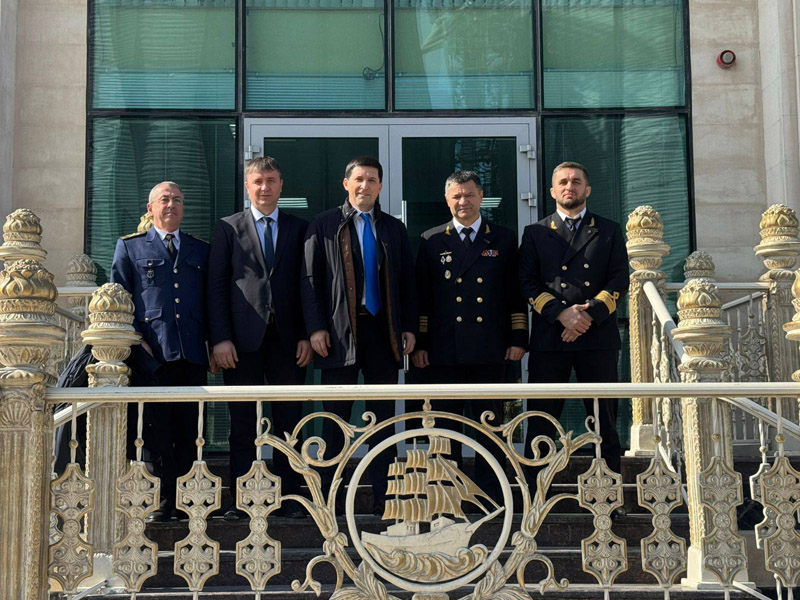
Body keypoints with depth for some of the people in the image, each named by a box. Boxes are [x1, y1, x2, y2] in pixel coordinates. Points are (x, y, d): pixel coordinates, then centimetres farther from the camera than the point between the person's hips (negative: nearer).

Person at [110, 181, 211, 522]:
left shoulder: (201, 251, 19)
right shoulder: (130, 247, 12)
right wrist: (134, 339, -6)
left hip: (193, 354, 2)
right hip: (152, 353, -2)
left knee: (189, 432, 3)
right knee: (158, 430, -4)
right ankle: (163, 501, 1)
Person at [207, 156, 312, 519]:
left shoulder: (299, 229, 13)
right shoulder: (228, 228, 9)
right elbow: (216, 286, 3)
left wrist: (306, 336, 0)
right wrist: (220, 338, -6)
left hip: (286, 338, 1)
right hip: (242, 339, -1)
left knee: (289, 421, 4)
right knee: (242, 422, 2)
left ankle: (289, 498, 10)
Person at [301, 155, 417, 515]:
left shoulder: (394, 229, 14)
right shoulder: (324, 225, 5)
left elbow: (407, 281, 13)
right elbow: (310, 279, 0)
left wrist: (410, 327, 3)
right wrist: (316, 328, -9)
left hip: (383, 331, 3)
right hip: (340, 333, -3)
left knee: (383, 419, 6)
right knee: (335, 419, 1)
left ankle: (382, 498, 12)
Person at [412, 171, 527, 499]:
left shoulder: (504, 239, 9)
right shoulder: (432, 241, 9)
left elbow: (516, 293, 8)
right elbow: (421, 297, 8)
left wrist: (518, 339, 1)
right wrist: (419, 344, 2)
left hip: (490, 349, 0)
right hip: (445, 349, 0)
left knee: (490, 422, 4)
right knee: (446, 424, 4)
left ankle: (489, 491, 13)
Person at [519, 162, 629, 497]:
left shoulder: (609, 231, 14)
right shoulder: (535, 233, 14)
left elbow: (619, 281, 5)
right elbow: (528, 284, 4)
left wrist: (589, 313, -10)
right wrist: (561, 313, -11)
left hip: (598, 336, 0)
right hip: (549, 338, 0)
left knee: (604, 418, 2)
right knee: (542, 418, 0)